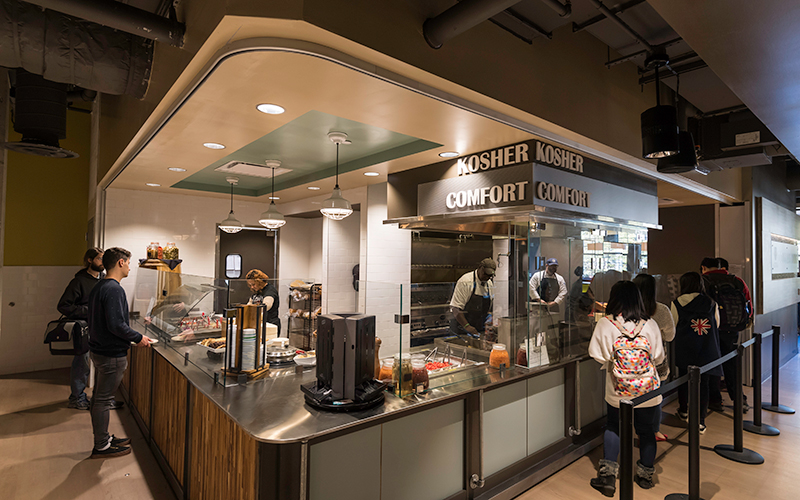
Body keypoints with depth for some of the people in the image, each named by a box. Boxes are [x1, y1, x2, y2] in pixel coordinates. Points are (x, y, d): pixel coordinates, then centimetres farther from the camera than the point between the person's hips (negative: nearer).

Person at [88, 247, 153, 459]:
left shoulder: (99, 287, 10)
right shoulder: (114, 290, -21)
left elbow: (102, 321, 15)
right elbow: (116, 324, -26)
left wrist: (131, 337, 17)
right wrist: (138, 338, -13)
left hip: (99, 349, 10)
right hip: (111, 354, -10)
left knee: (100, 398, 19)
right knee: (103, 400, 2)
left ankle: (103, 438, 33)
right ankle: (101, 447, 14)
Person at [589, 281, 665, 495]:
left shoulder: (605, 325, -16)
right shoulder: (650, 324, -11)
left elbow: (598, 355, -10)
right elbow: (658, 357, -2)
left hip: (618, 391, -1)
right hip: (648, 389, 1)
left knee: (613, 428, 18)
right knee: (646, 431, 20)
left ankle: (607, 475, 15)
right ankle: (645, 475, 37)